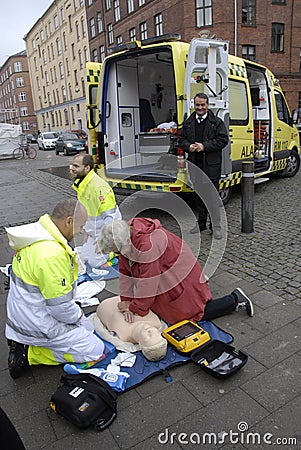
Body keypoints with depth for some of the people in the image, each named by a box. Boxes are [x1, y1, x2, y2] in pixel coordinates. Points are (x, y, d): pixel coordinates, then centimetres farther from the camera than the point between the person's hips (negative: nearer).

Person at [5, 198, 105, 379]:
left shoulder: (36, 232, -1)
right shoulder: (51, 254, -33)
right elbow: (60, 306, -26)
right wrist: (80, 318, -5)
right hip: (38, 326, -10)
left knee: (88, 327, 21)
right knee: (95, 350, -4)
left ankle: (23, 342, 15)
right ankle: (27, 353, -1)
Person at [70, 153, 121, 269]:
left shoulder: (99, 187, -27)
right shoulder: (81, 185, 5)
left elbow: (110, 216, -28)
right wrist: (88, 232, 17)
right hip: (95, 233, 10)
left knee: (95, 262, -8)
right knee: (81, 258, 16)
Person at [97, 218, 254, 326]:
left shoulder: (147, 245, -38)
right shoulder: (127, 238, -10)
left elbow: (148, 283, -31)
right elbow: (126, 273, -6)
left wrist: (134, 307, -19)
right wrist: (126, 302, -11)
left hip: (180, 277, -9)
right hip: (166, 277, 9)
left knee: (195, 312, 3)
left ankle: (236, 300, 17)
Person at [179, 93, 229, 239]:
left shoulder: (217, 122, 1)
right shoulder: (188, 123, 13)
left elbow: (223, 140, -6)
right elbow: (182, 139, 16)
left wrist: (204, 146, -16)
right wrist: (188, 147, -7)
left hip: (211, 164, -4)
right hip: (194, 164, 4)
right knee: (198, 194, 11)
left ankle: (216, 226, 8)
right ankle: (200, 223, 24)